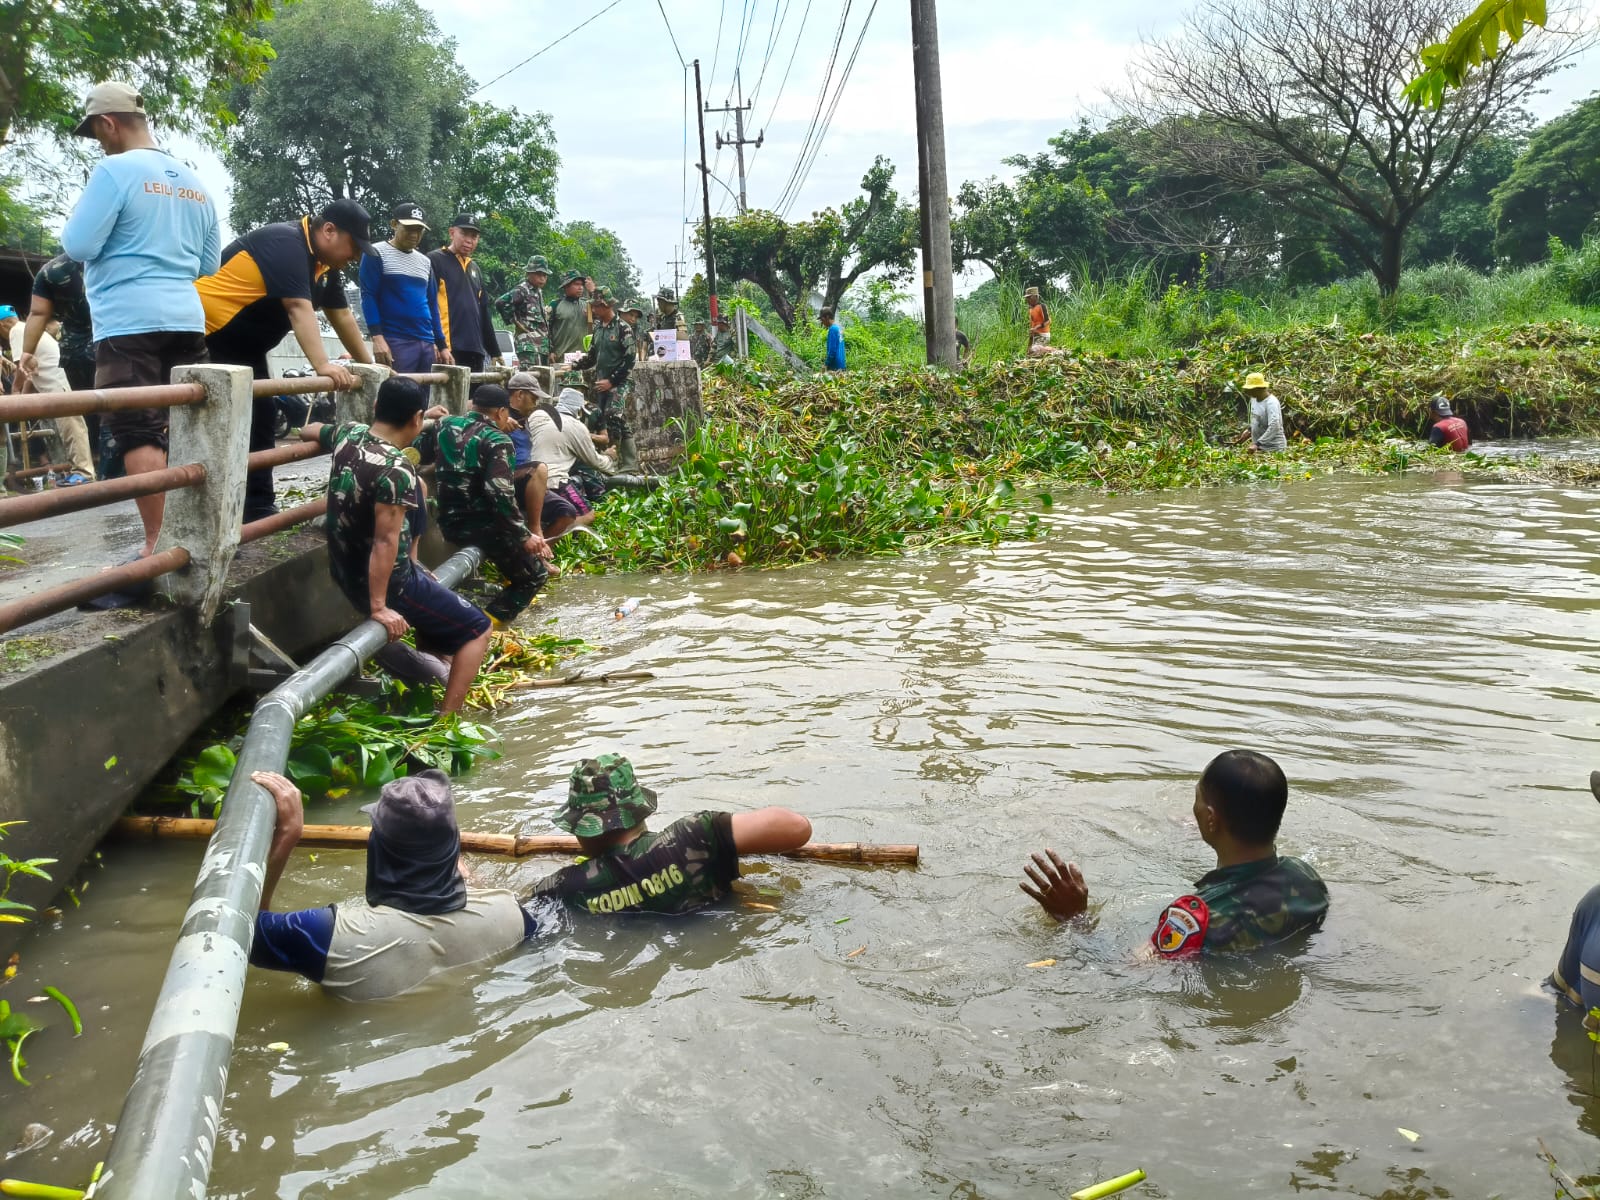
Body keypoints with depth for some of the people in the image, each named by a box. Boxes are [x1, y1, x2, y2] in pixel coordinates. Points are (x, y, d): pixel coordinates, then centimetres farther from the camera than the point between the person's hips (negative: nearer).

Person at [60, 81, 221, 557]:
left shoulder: (116, 170, -8)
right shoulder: (194, 182, 14)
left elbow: (78, 245, -10)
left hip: (129, 321, -7)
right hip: (186, 317, 7)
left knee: (139, 433, -6)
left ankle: (159, 546, -9)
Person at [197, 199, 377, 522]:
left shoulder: (324, 263, 7)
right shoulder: (286, 244, -23)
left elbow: (342, 316, 14)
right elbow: (299, 309, -32)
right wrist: (322, 366, -38)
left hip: (244, 344, 10)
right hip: (210, 333, -10)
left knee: (261, 416, 8)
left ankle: (258, 509, 13)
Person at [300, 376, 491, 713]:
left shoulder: (347, 435, -3)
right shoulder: (397, 469, -27)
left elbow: (308, 432, 19)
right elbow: (385, 541, -29)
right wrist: (379, 607, -25)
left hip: (345, 571, 9)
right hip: (386, 580, -9)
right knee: (477, 629, 3)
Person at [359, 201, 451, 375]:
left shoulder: (425, 262, 20)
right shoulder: (376, 254, 1)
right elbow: (368, 296, -6)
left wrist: (442, 346, 14)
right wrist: (377, 337, -17)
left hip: (427, 343, 6)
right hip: (395, 342, -6)